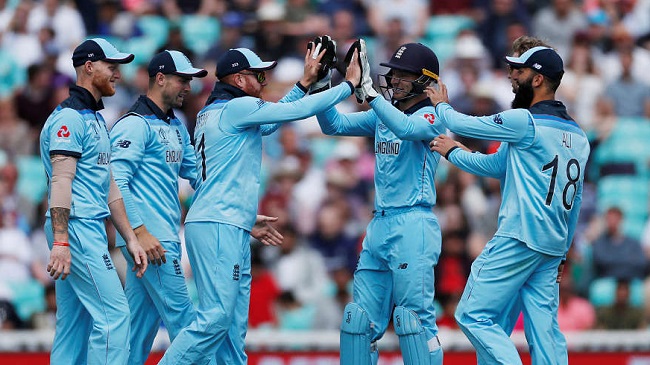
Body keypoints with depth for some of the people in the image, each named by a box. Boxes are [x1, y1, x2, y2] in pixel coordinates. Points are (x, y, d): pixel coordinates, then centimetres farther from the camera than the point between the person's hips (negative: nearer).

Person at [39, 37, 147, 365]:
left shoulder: (96, 120, 22)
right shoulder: (69, 117, -9)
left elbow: (108, 186, 24)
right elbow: (61, 181, -17)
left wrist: (130, 238, 19)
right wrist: (60, 242, -24)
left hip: (92, 230, 10)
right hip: (77, 227, -10)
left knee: (75, 324, 8)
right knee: (113, 313, -14)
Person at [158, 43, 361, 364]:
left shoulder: (211, 112, 21)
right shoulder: (237, 107, -7)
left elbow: (270, 121, 30)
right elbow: (299, 110, -8)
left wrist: (305, 82, 28)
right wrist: (349, 84, 2)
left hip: (230, 229, 10)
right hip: (219, 226, -10)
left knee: (234, 323, 7)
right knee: (215, 318, -16)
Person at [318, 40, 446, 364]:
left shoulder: (431, 116, -6)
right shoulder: (383, 114, 16)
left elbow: (406, 128, -28)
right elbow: (334, 125, 12)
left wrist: (368, 91, -34)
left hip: (413, 226, -8)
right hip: (379, 226, 8)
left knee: (414, 317, -13)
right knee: (359, 319, 9)